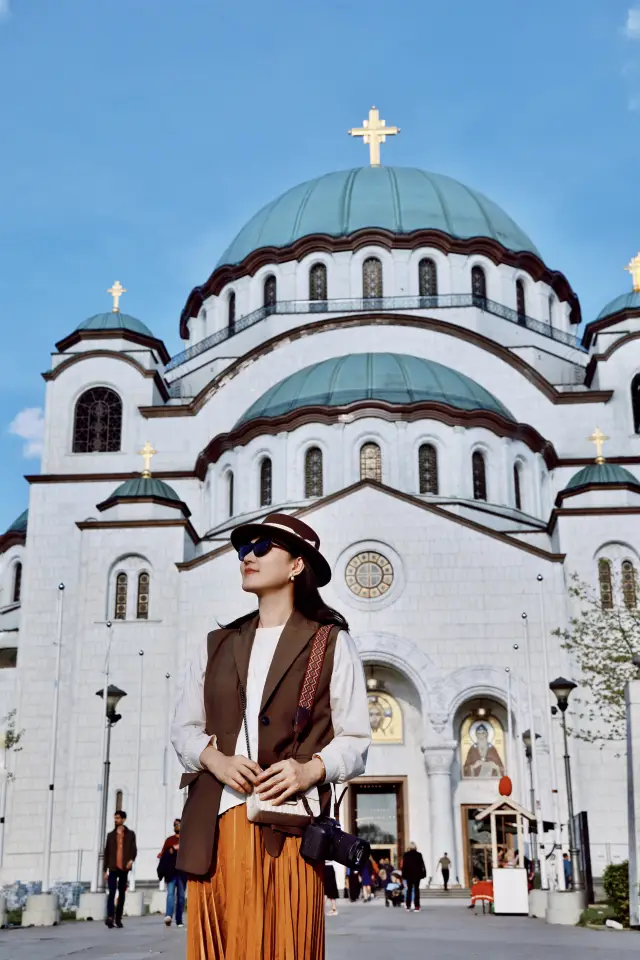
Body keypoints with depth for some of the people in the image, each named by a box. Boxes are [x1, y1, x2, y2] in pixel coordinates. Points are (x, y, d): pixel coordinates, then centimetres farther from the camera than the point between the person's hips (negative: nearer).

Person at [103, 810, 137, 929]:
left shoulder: (130, 834, 9)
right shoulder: (110, 835, 12)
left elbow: (134, 849, 3)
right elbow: (106, 853, 11)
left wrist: (131, 859, -19)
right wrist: (105, 870, 6)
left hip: (124, 868, 0)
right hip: (113, 868, 0)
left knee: (121, 893, 5)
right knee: (112, 892, -13)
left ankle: (118, 918, 11)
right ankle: (110, 917, -22)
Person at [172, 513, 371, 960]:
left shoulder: (331, 642, 6)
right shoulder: (217, 644, 19)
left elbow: (355, 739, 3)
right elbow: (183, 726, 16)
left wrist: (312, 769, -17)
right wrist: (214, 759, -6)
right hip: (215, 823, 4)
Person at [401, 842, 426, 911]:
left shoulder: (406, 855, -4)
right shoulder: (419, 855, -5)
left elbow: (404, 865, -3)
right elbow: (422, 865, -2)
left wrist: (403, 875, 2)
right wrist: (423, 873, 5)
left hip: (408, 875, 1)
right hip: (417, 875, -1)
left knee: (409, 890, 12)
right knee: (416, 890, 3)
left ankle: (408, 906, 14)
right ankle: (416, 906, -3)